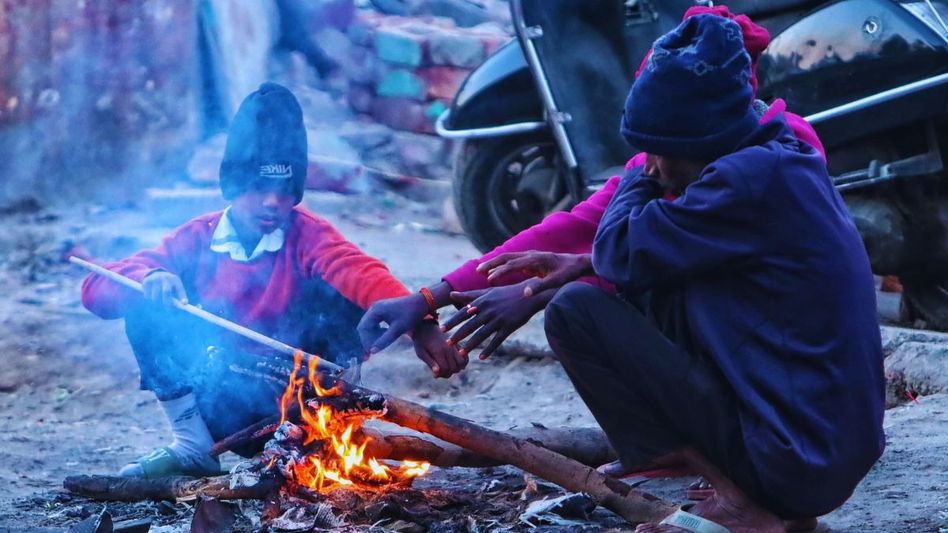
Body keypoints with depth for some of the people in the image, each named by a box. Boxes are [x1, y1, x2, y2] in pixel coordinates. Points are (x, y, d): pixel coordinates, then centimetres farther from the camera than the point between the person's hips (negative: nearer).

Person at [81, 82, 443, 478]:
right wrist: (148, 280, -29)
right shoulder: (197, 240, -1)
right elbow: (96, 290, -7)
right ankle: (193, 448, -7)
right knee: (146, 311, -16)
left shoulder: (305, 235, -9)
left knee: (332, 294, -23)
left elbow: (362, 274, -32)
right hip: (220, 408, 2)